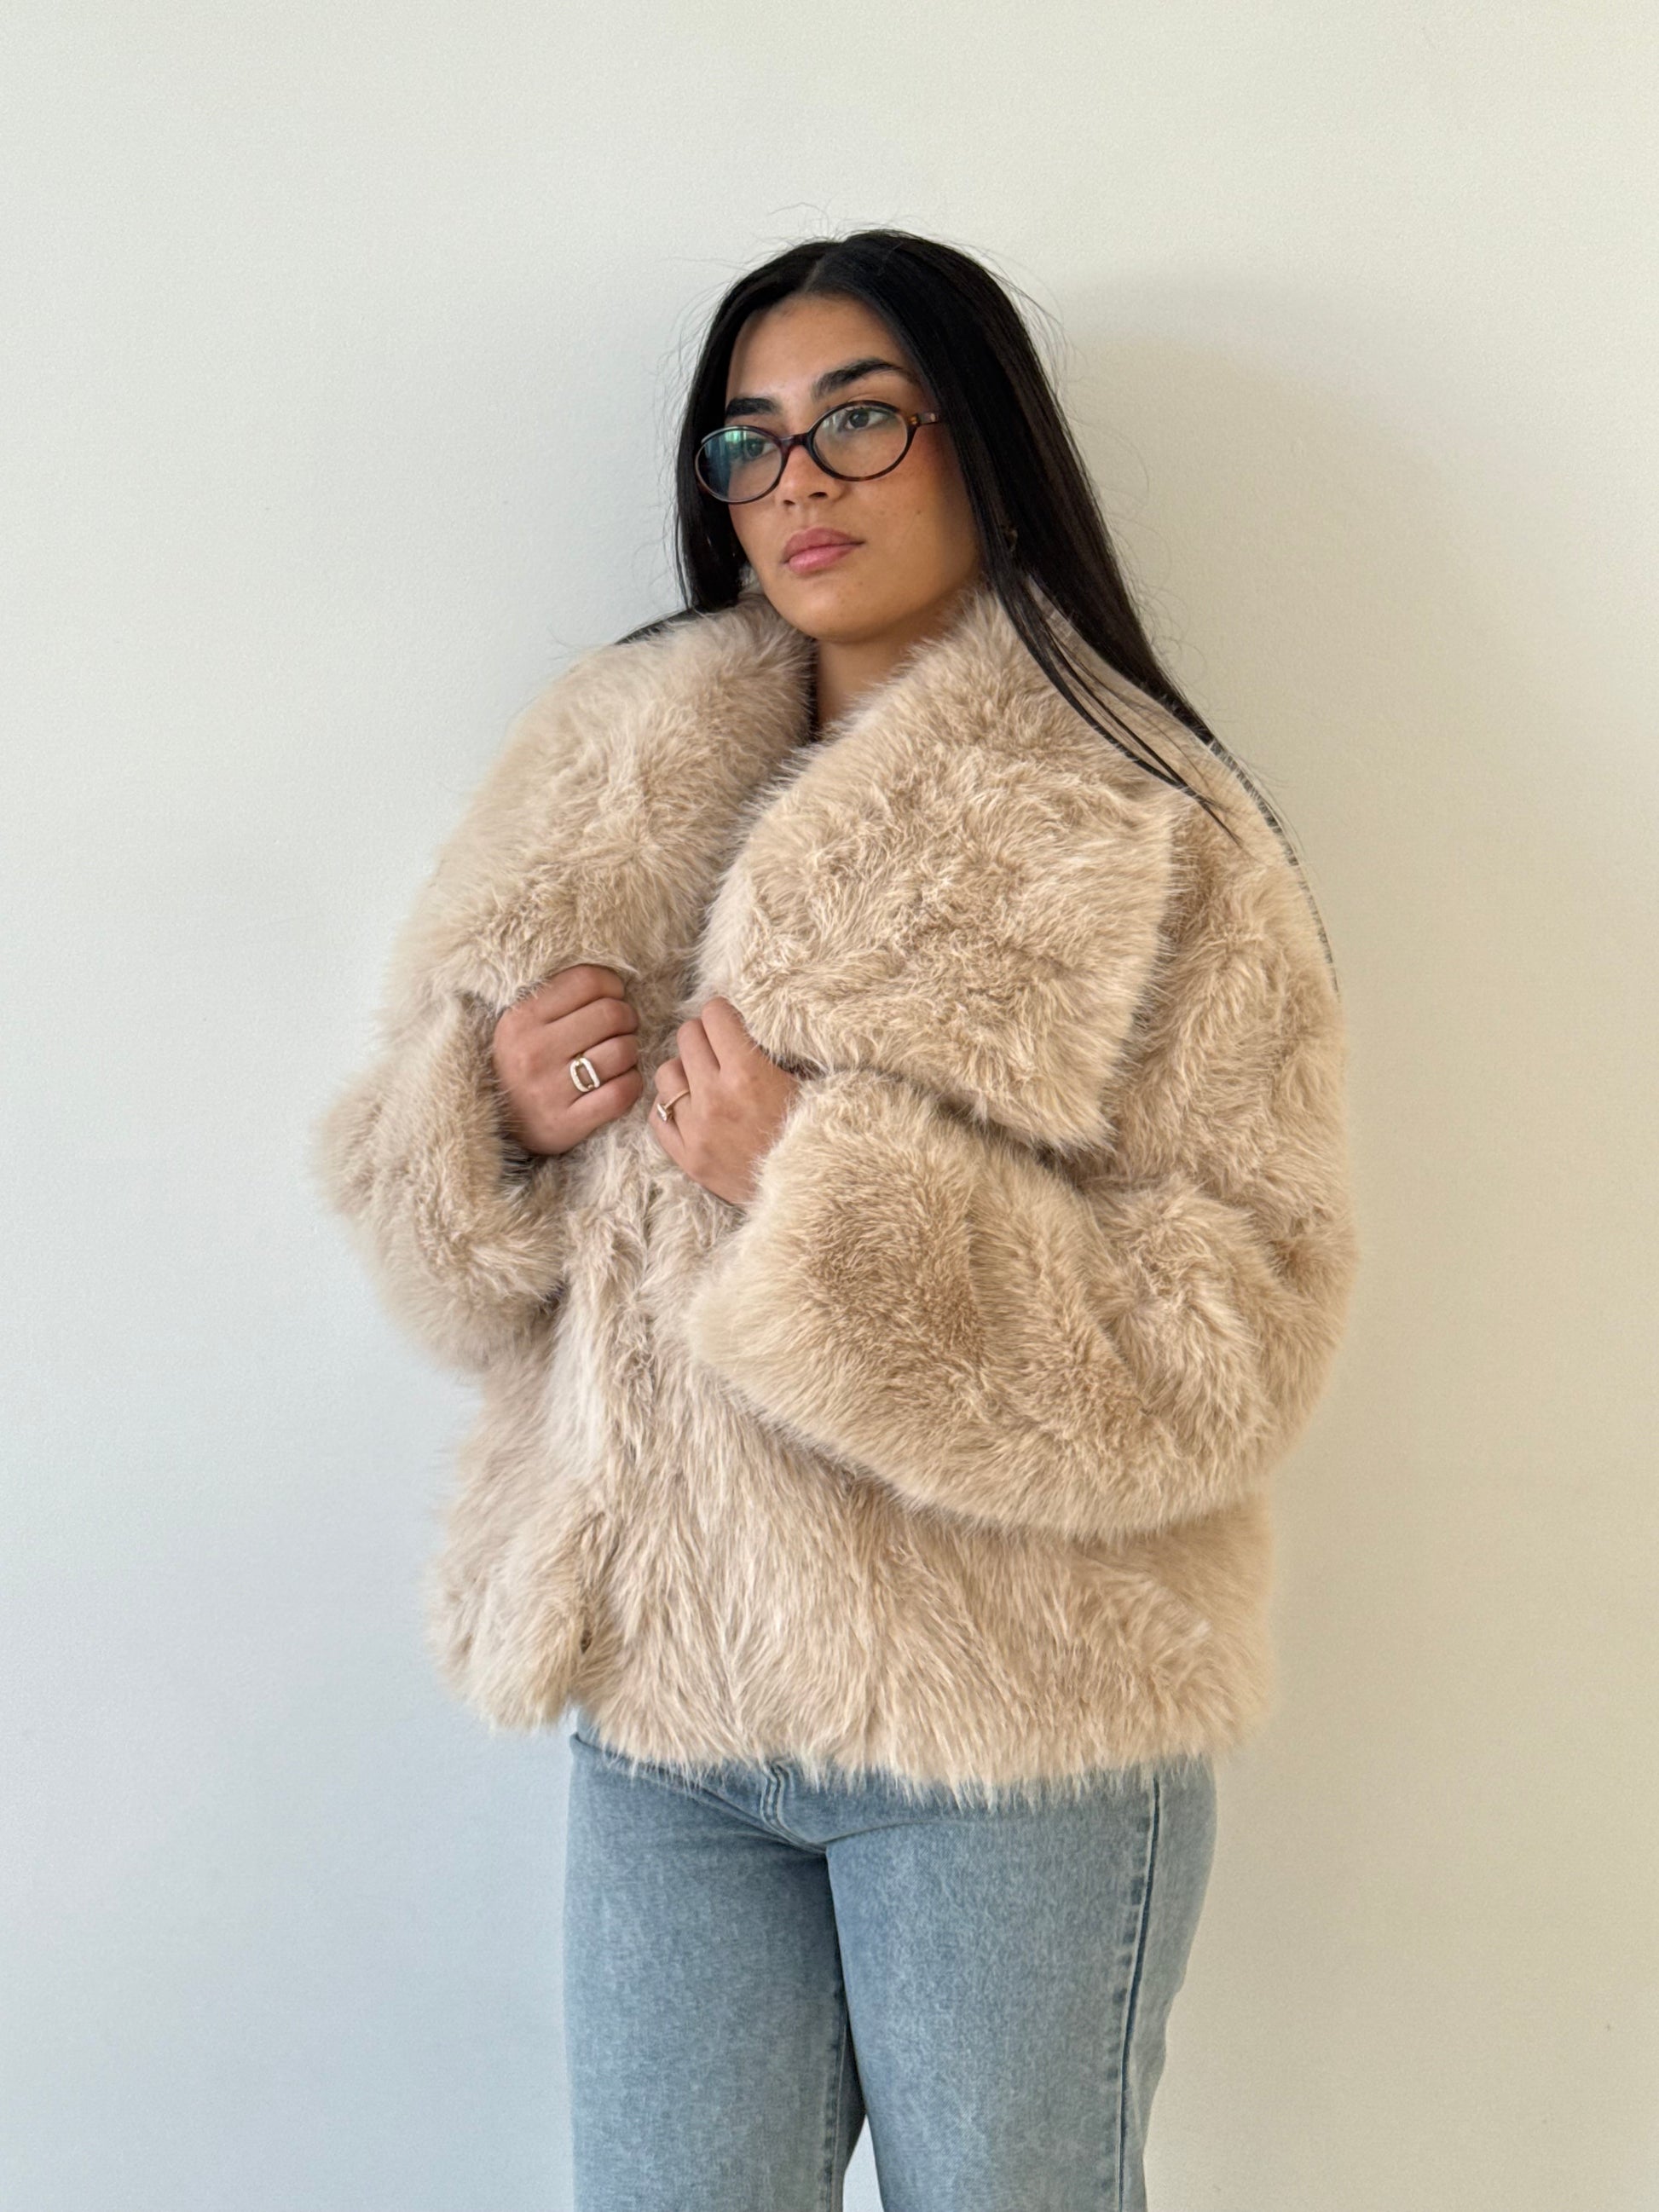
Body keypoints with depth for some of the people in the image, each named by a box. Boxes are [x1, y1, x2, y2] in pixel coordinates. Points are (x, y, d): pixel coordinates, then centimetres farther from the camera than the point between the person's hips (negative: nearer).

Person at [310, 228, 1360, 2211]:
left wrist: (824, 1191, -24)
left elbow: (1236, 1347, -17)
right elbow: (437, 1239, 10)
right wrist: (492, 1112, -13)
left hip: (1017, 1740, -3)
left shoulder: (1151, 853, -9)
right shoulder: (604, 791, 5)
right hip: (664, 1692, 4)